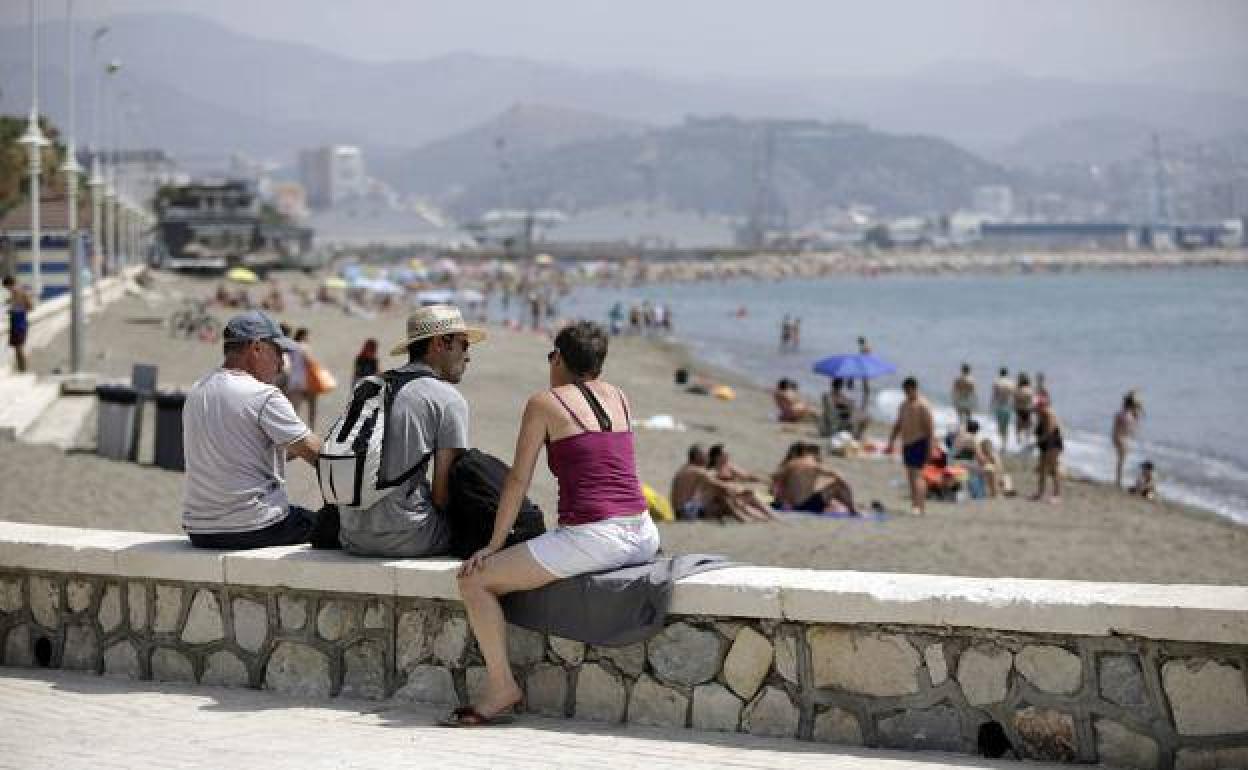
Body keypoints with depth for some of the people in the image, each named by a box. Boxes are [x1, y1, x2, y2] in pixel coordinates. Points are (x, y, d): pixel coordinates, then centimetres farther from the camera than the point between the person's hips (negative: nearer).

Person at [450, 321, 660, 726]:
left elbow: (518, 480, 3)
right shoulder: (618, 397, 17)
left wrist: (494, 543, 9)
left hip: (590, 538, -7)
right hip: (642, 536, 7)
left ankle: (501, 686, 2)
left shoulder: (544, 402, 1)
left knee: (474, 581, 1)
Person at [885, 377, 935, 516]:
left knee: (916, 474, -16)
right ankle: (920, 504, 13)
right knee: (911, 475, 8)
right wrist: (891, 443, 21)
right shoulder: (904, 404, 17)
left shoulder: (923, 405, -9)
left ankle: (918, 506, -22)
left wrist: (930, 446, -20)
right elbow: (898, 425, 24)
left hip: (919, 443, -9)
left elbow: (930, 426, -14)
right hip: (907, 443, 9)